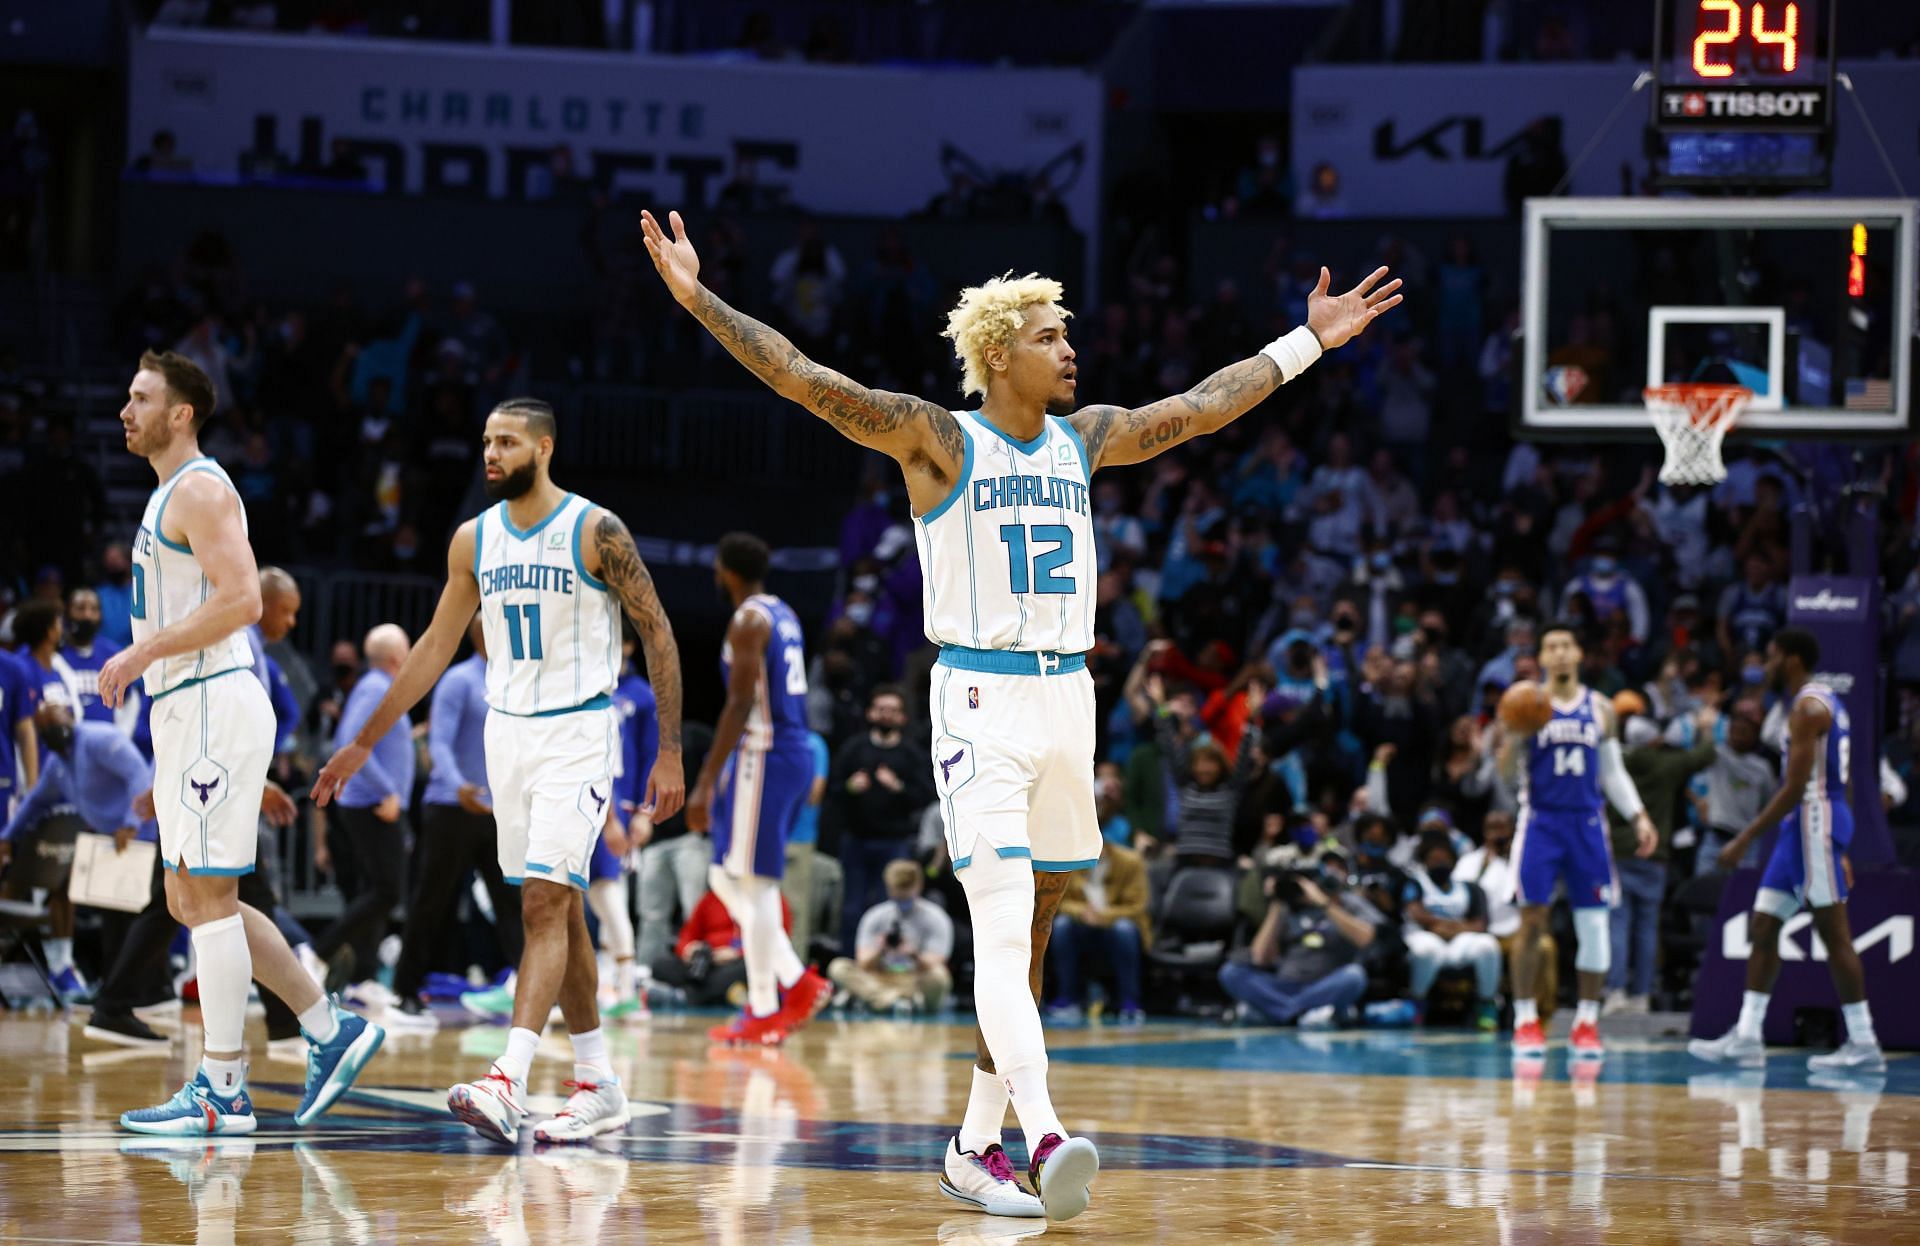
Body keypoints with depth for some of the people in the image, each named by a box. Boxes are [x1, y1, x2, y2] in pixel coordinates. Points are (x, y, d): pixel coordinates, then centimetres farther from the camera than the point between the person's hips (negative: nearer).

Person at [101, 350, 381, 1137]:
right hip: (185, 713, 10)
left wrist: (142, 654, -20)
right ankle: (331, 1030, 14)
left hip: (212, 708, -10)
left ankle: (221, 1091, -6)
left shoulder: (201, 490, -10)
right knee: (194, 901, 10)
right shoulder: (171, 497, 21)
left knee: (206, 896, -8)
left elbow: (241, 600, -22)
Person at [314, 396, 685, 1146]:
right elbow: (436, 647, 15)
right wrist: (364, 743, 14)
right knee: (559, 909, 9)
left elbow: (658, 635, -6)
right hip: (507, 734, 6)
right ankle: (598, 1089, 16)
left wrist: (670, 753, -10)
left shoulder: (595, 533, -10)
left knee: (545, 902, -16)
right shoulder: (474, 541, 7)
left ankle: (508, 1083, -27)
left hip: (577, 735, -6)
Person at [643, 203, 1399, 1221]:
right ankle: (1044, 1138, -30)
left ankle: (976, 1145, 16)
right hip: (980, 697, -7)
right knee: (1003, 926, -17)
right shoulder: (937, 439, -5)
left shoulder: (1083, 441, 12)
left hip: (1065, 697, 7)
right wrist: (701, 304, -23)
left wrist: (1311, 340, 29)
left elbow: (1201, 406, 23)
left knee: (1030, 935, 9)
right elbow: (807, 381, -13)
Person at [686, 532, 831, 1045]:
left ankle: (764, 1014, -3)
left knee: (752, 883, -5)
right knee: (725, 878, 15)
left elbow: (741, 704, -19)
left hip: (764, 755, -10)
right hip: (793, 752, 10)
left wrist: (705, 783, -20)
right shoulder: (784, 615, 17)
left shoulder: (748, 620, -13)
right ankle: (797, 981, 10)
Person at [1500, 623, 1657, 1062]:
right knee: (1531, 922, -6)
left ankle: (1586, 1022, 9)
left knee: (1593, 924, 0)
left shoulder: (1600, 708, 9)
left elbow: (1613, 771, 16)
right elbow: (1507, 774, -1)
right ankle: (1525, 1021, 2)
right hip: (1540, 823, -2)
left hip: (1587, 824, 3)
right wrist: (1511, 736, -20)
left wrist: (1639, 816, 4)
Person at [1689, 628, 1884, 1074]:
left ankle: (1863, 1045, -5)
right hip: (1803, 824, 10)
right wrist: (1840, 850, 25)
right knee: (1763, 926, 9)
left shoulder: (1808, 707, -15)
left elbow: (1795, 788, -21)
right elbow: (1832, 781, 21)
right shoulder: (1821, 703, 17)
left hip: (1815, 819, -10)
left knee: (1833, 932, -7)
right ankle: (1746, 1038, 9)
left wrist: (1744, 840, -20)